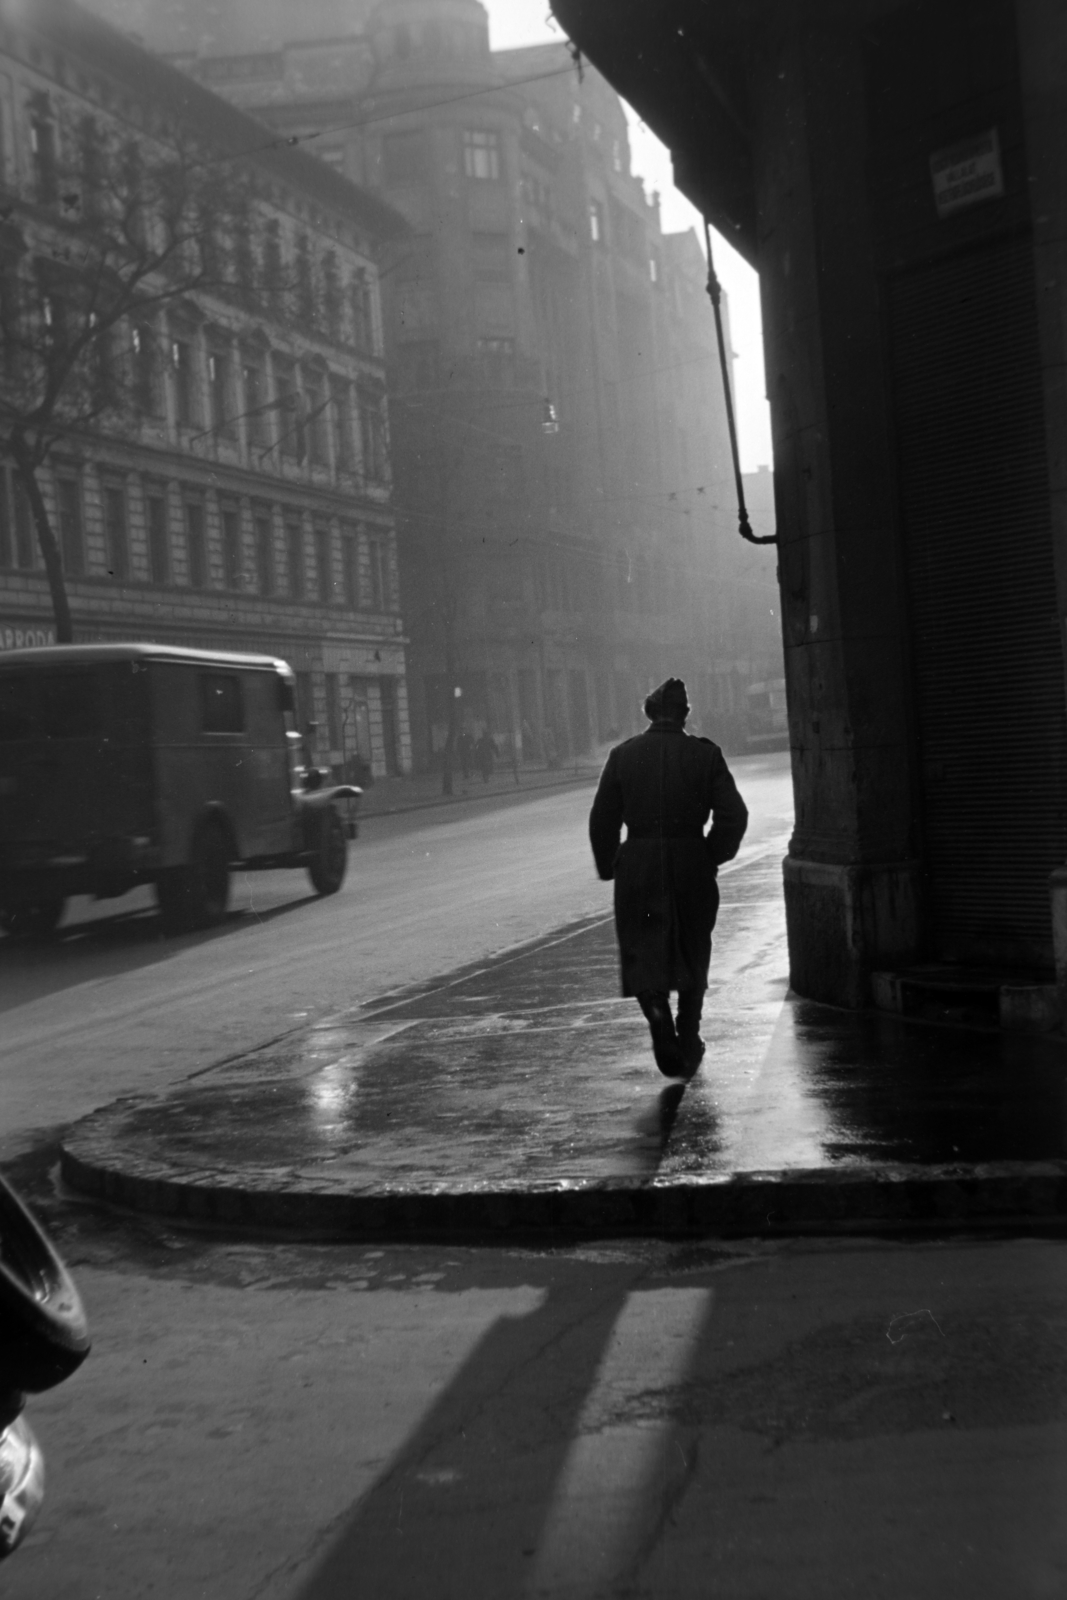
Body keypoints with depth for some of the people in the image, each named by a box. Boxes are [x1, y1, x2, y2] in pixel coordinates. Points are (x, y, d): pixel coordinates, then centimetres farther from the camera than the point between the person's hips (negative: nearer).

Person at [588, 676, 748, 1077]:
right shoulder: (705, 754, -3)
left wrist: (610, 868, 9)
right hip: (692, 866, 0)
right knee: (692, 956, 15)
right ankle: (688, 1041, 21)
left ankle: (657, 1010, -20)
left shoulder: (623, 756, 0)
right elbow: (734, 814, -8)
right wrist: (713, 855, 5)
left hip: (638, 867, 0)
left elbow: (602, 820, 0)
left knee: (643, 952, 7)